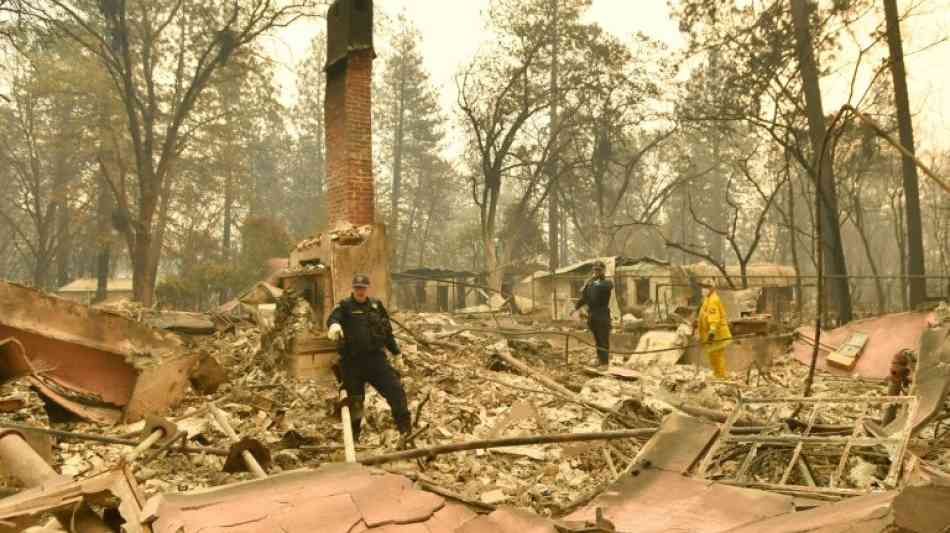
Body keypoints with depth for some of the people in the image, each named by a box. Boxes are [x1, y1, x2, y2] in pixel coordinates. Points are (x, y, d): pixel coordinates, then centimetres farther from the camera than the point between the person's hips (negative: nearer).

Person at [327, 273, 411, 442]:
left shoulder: (376, 305, 11)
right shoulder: (345, 306, -1)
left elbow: (387, 330, 20)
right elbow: (334, 317, -24)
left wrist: (396, 352, 18)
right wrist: (334, 325, -48)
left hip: (376, 358, 3)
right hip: (352, 361, -2)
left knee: (395, 389, -8)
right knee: (354, 400, 7)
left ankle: (405, 427, 2)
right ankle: (353, 437, 24)